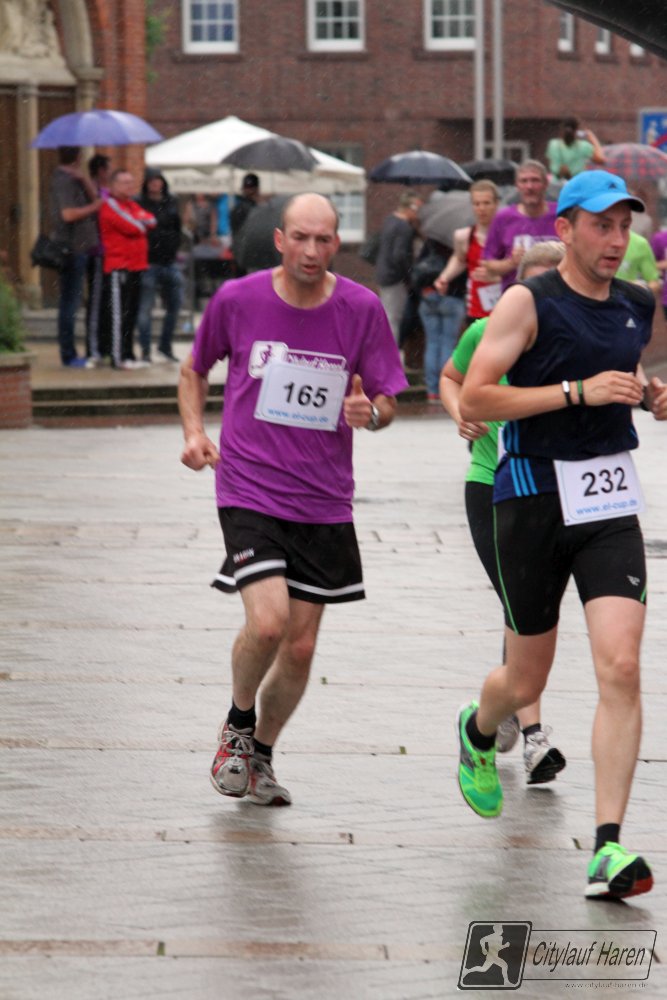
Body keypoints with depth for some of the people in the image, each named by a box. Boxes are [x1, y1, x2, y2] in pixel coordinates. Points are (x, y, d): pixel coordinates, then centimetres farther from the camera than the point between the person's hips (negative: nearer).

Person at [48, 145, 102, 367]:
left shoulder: (71, 179, 16)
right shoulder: (63, 180, -13)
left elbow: (94, 198, 12)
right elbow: (68, 214, -23)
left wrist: (84, 179, -3)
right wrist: (94, 207, -11)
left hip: (78, 247, 10)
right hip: (72, 247, -10)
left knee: (69, 303, 13)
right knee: (70, 302, -6)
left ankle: (69, 353, 19)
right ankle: (68, 355, -4)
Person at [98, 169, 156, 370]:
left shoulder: (131, 204, 20)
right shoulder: (109, 206, -8)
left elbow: (150, 221, 7)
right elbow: (132, 227, -18)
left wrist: (139, 222, -10)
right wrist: (142, 223, 1)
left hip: (136, 267, 9)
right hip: (118, 268, -9)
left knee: (131, 313, 12)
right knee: (119, 312, -9)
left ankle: (128, 355, 17)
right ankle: (118, 357, -10)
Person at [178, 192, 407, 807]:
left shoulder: (362, 309, -3)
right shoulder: (237, 300, -4)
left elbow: (388, 403, 4)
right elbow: (194, 370, 13)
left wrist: (371, 413, -19)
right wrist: (194, 431, -2)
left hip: (324, 502, 3)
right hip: (249, 491, -2)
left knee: (300, 648, 7)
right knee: (268, 622, -21)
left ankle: (262, 754, 32)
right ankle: (238, 726, 9)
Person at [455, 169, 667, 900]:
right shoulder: (529, 303, -8)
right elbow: (472, 401, -16)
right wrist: (579, 392, -21)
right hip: (532, 497, -3)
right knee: (526, 683, 9)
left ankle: (608, 849, -15)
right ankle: (477, 732, 47)